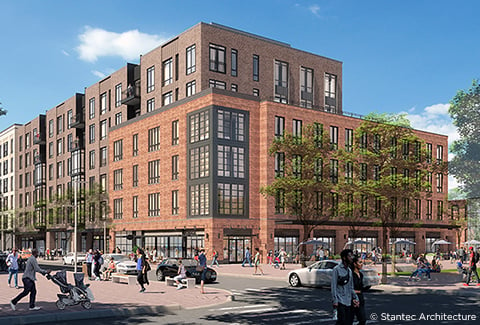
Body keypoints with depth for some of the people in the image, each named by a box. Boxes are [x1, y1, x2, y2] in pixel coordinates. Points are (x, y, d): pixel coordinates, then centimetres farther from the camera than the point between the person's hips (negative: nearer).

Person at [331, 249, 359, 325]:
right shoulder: (337, 269, -7)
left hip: (349, 301, 7)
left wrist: (355, 298, 10)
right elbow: (333, 286, -10)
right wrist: (335, 301, -15)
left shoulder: (349, 270, 15)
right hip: (340, 301, -7)